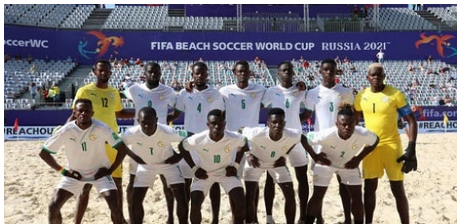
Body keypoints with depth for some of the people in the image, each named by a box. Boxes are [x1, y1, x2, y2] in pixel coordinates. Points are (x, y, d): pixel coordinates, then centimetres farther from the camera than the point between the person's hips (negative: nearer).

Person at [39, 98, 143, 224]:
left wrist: (110, 170, -15)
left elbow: (122, 149, -16)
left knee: (115, 207, -18)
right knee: (54, 206, -10)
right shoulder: (66, 131, -18)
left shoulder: (101, 129, -22)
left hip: (99, 172, -2)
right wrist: (62, 170, -10)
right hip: (74, 174, 2)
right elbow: (43, 153, -8)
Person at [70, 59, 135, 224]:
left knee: (117, 183, 12)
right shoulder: (84, 91, -6)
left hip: (112, 143, 5)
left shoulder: (114, 92, 9)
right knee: (86, 185, -1)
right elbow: (75, 115, -5)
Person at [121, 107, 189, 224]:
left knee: (182, 198, -10)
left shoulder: (168, 132, -34)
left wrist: (180, 155, -16)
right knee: (135, 201, -3)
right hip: (145, 165, 2)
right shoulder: (132, 133, -30)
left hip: (168, 163, -1)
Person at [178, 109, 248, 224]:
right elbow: (181, 147, -9)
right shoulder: (198, 139, -31)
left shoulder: (234, 138, -27)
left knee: (240, 203, -13)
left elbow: (243, 145, -2)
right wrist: (194, 168, -10)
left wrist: (236, 165, -8)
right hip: (204, 173, -1)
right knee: (195, 205, -15)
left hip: (226, 171, 1)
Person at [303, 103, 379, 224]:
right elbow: (304, 138, -26)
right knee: (318, 195, 0)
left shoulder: (364, 134, -34)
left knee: (357, 196, 1)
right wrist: (314, 156, -22)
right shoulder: (327, 135, -40)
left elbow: (375, 141, -9)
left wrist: (359, 158, -13)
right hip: (325, 163, -2)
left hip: (349, 165, 2)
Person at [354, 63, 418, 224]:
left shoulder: (396, 95, -9)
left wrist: (411, 149, -14)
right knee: (369, 188, 10)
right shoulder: (361, 96, 3)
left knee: (398, 190, 2)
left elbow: (411, 121, -7)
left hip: (391, 146, -3)